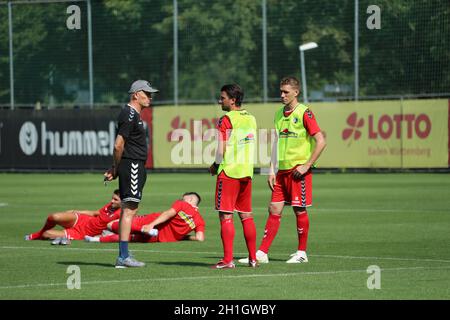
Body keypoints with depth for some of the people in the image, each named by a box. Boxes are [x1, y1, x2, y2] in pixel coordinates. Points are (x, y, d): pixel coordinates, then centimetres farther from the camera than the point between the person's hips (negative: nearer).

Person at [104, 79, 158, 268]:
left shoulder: (134, 115, 19)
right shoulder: (130, 115, -14)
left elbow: (119, 146, 19)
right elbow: (118, 145, -18)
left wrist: (115, 169, 12)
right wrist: (116, 169, -6)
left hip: (135, 167, 11)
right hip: (132, 166, -11)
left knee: (128, 210, 11)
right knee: (129, 210, -11)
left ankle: (123, 257, 13)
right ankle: (123, 257, -13)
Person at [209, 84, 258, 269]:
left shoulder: (226, 120, -11)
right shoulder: (251, 119, 11)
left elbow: (221, 151, -15)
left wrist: (215, 166, 3)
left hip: (229, 171, -7)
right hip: (247, 172, 7)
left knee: (226, 216, -5)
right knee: (246, 216, 12)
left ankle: (228, 260, -8)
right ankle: (253, 258, 13)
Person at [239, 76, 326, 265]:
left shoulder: (304, 113, -8)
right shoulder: (279, 113, 13)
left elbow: (321, 141, -12)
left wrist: (307, 165, -14)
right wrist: (272, 170, 12)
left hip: (298, 170, -7)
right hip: (282, 170, 7)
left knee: (299, 210, 0)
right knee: (274, 210, 3)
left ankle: (301, 253, 11)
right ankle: (262, 253, 2)